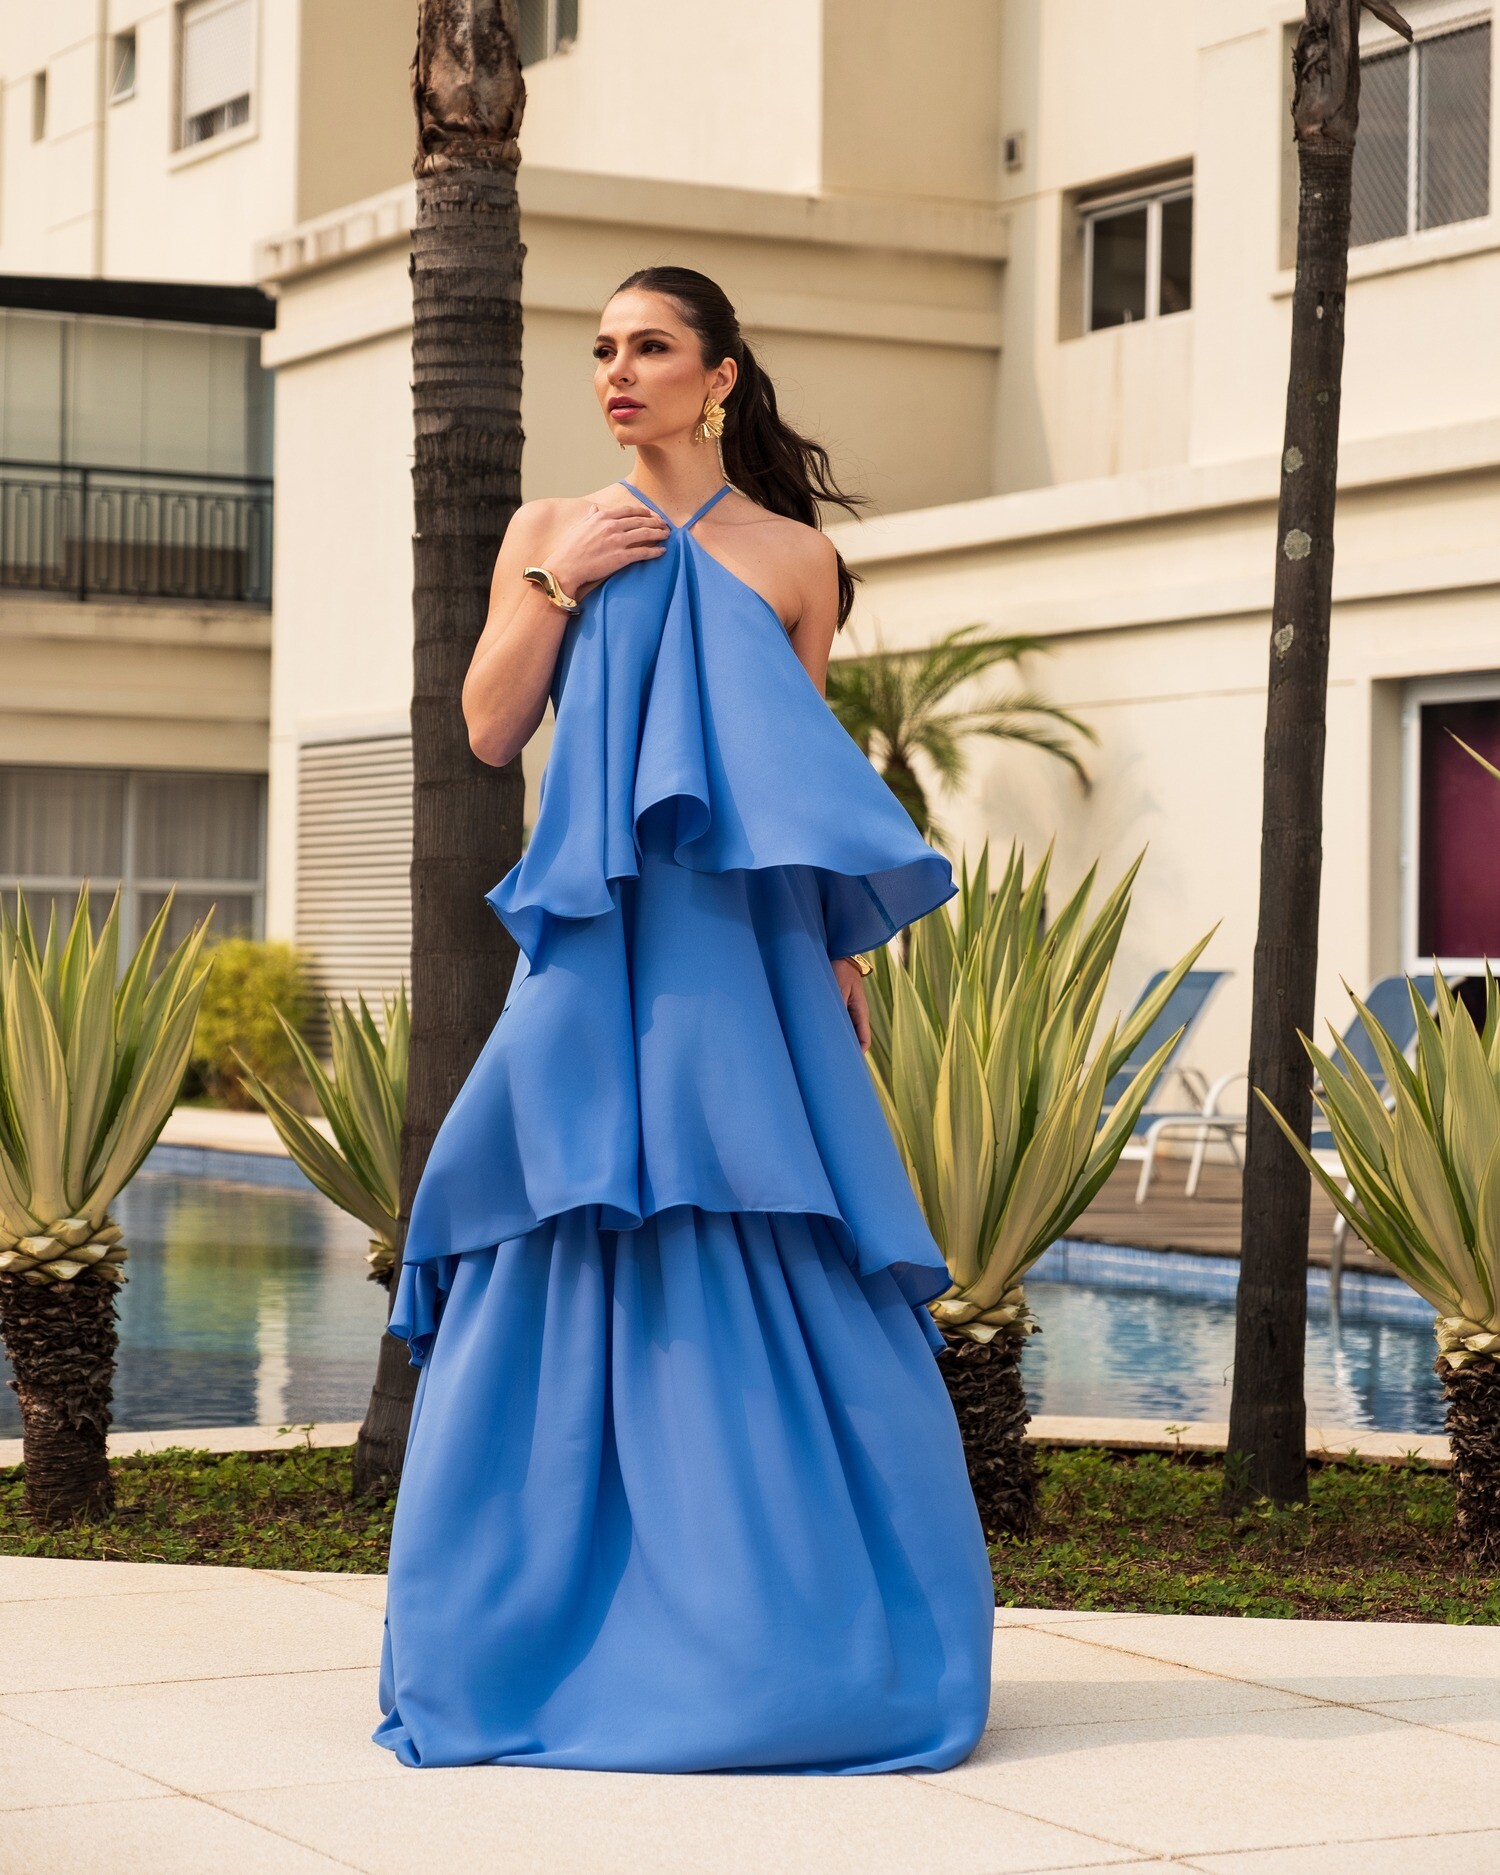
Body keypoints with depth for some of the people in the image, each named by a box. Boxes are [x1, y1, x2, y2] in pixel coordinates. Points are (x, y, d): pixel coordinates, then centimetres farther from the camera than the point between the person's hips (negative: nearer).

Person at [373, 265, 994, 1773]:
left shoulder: (792, 556, 10)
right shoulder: (550, 531, 12)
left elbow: (815, 772, 13)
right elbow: (491, 730, 5)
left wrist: (838, 953, 6)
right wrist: (558, 584, -5)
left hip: (743, 942, -1)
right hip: (592, 941, 1)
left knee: (763, 1253, -5)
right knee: (578, 1262, -3)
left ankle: (791, 1618, 2)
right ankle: (562, 1613, 5)